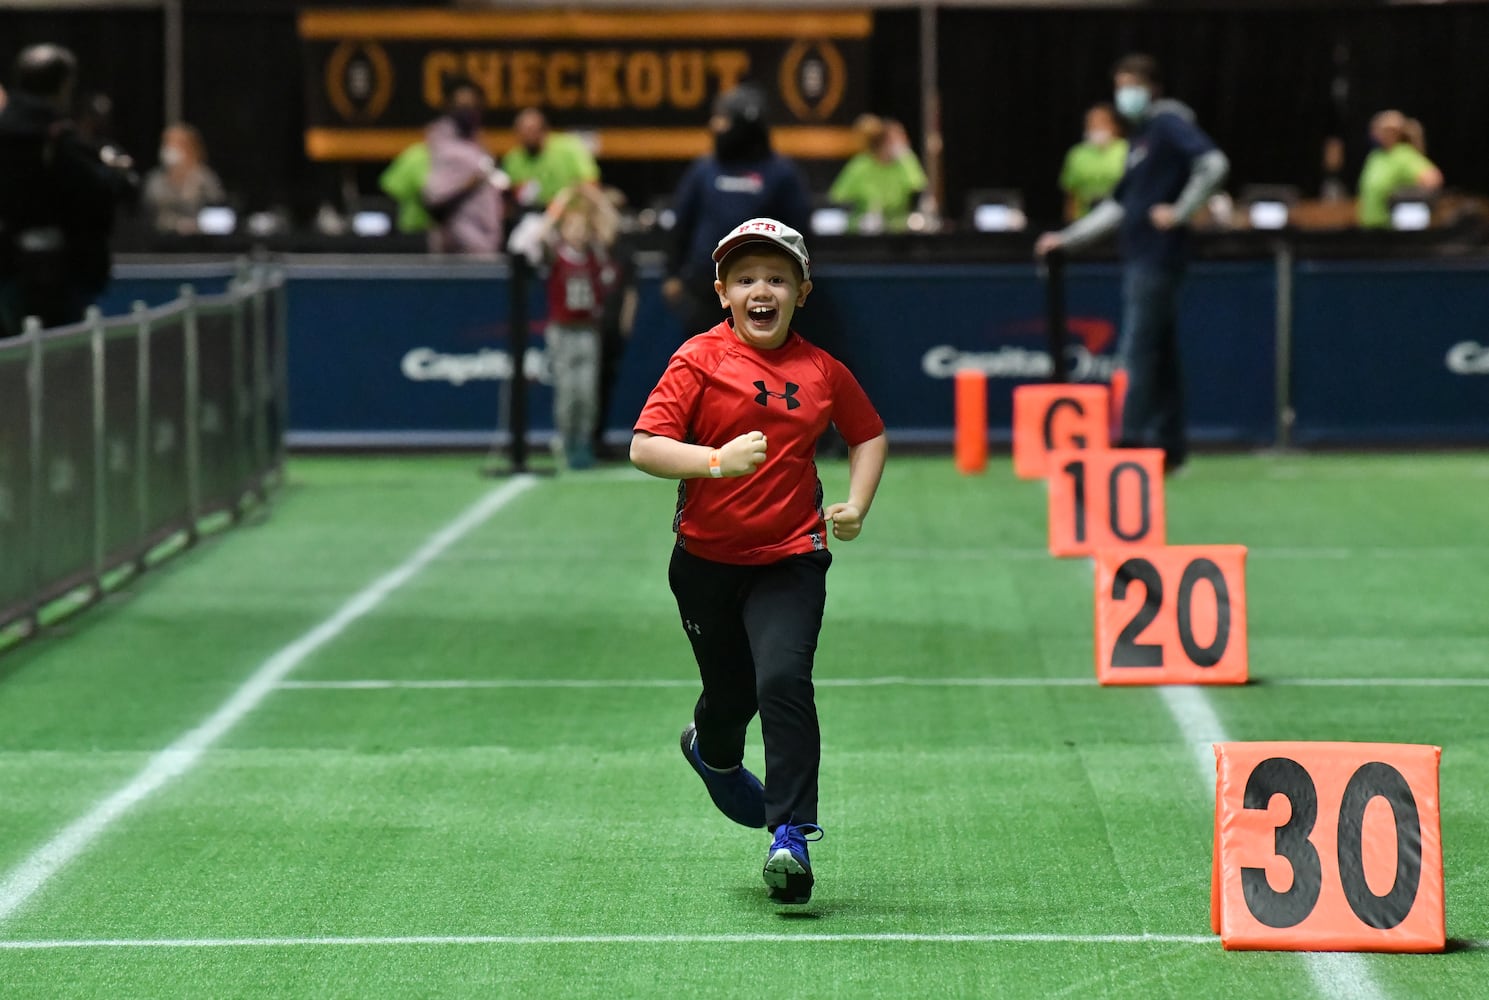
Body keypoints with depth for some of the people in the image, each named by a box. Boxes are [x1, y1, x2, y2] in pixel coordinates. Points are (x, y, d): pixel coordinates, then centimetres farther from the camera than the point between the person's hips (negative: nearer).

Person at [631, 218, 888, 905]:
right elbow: (644, 448, -15)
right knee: (731, 693, 13)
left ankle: (791, 835, -16)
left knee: (784, 680, -20)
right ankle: (712, 752, 50)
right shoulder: (699, 360, -7)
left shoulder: (821, 370, 1)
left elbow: (868, 435, 19)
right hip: (707, 559, 0)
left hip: (791, 561, 0)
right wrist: (717, 461, -29)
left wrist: (856, 506, 5)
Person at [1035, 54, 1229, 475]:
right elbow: (1118, 206, 25)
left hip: (1158, 257, -9)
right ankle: (1170, 447, 11)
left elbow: (1213, 163, -23)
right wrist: (1067, 238, 21)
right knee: (1161, 354, 9)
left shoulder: (1169, 123, -8)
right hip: (1140, 257, 9)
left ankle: (1133, 440, -12)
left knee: (1139, 352, -11)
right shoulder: (1138, 137, 20)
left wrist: (1180, 212, -19)